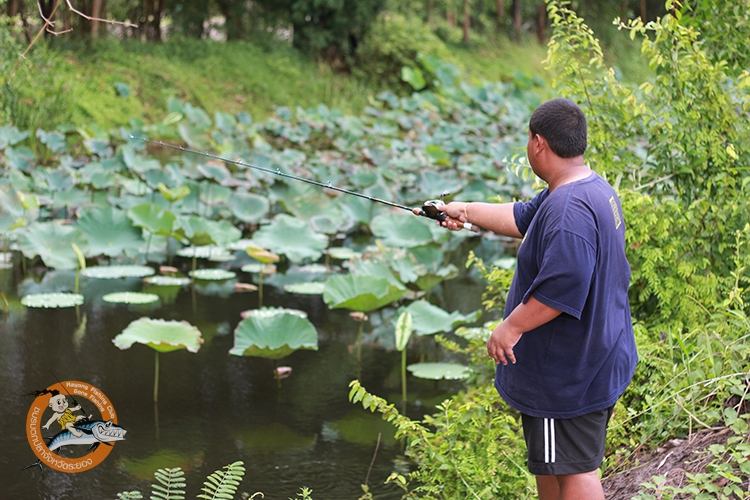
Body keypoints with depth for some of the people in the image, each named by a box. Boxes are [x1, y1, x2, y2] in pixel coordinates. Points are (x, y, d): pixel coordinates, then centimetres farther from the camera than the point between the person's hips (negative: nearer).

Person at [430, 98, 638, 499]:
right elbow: (522, 219, 24)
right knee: (550, 464, 22)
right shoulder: (595, 190, 10)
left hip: (570, 373, -11)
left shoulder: (569, 210, -26)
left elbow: (563, 287, -32)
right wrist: (467, 212, 32)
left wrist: (512, 326, -22)